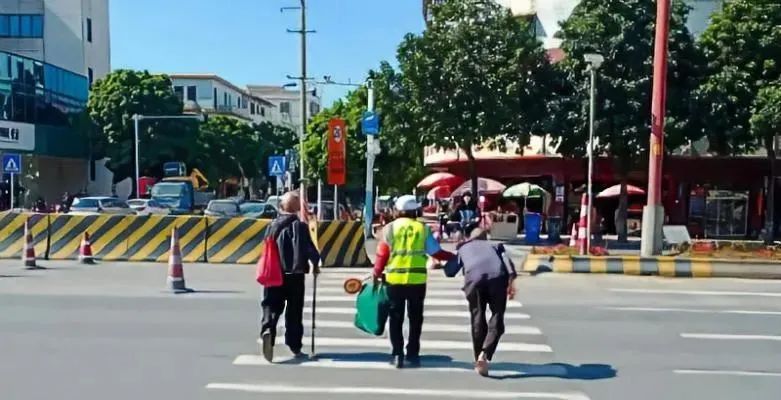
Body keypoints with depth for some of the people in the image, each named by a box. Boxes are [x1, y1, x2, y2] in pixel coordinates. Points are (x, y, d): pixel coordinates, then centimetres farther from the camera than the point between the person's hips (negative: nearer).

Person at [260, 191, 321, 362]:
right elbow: (309, 247, -13)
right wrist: (315, 263, 3)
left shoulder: (273, 225, 3)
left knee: (272, 306, 7)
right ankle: (295, 347, 15)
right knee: (294, 311, 8)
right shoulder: (299, 226, -10)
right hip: (295, 275, -2)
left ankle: (267, 330, -21)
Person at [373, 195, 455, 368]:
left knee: (396, 318, 11)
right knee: (415, 318, 12)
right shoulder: (423, 228, 1)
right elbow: (436, 252, 2)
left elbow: (382, 254, -1)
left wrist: (377, 274, 13)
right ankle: (412, 355, 14)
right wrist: (455, 257, 17)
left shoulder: (390, 228, 1)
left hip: (395, 279, 0)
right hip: (417, 279, 0)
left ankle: (397, 355, 10)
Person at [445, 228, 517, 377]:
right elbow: (507, 260, 12)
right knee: (496, 321, 6)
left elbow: (450, 271, 26)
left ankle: (479, 361, 15)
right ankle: (485, 355, -12)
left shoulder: (463, 248, 32)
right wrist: (510, 281, 0)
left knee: (478, 321, 12)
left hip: (474, 279, 0)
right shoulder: (495, 245, 33)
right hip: (497, 278, 0)